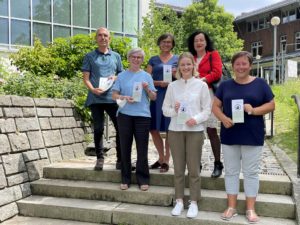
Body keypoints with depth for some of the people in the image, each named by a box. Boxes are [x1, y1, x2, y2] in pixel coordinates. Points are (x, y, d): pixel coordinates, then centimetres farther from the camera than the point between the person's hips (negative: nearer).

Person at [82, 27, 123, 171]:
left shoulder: (116, 56, 16)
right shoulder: (90, 56, 10)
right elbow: (86, 77, 4)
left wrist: (115, 78, -4)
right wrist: (93, 89, -15)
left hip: (112, 97, 2)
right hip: (96, 98, -1)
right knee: (98, 129, 2)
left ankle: (120, 159, 11)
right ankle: (100, 158, 14)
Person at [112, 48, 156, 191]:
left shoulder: (146, 76, 9)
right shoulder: (122, 76, 8)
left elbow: (154, 97, 8)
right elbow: (114, 95, 6)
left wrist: (147, 89, -11)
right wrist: (124, 98, -13)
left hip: (142, 115, 0)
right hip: (125, 115, 1)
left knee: (142, 149, 2)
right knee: (125, 148, 6)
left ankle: (143, 180, 13)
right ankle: (125, 179, 17)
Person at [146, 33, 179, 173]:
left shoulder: (177, 59, 10)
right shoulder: (153, 60, 13)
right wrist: (159, 83, -12)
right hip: (156, 97, 2)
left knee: (169, 129, 0)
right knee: (153, 129, 4)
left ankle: (166, 161, 12)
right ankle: (161, 157, 23)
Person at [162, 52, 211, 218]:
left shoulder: (201, 85, 1)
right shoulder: (172, 86, 6)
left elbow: (207, 109, 0)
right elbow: (165, 109, 7)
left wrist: (196, 119, -16)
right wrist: (174, 110, -13)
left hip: (195, 131, -2)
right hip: (175, 130, 2)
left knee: (194, 169, 4)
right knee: (178, 168, 8)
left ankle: (194, 203, 15)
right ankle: (179, 201, 20)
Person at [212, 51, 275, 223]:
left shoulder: (260, 84, 2)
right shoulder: (225, 85, 7)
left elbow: (271, 105, 1)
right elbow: (216, 106, 7)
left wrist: (254, 110, -17)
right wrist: (223, 118, -13)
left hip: (252, 136, -2)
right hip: (229, 135, 2)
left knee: (251, 172, 6)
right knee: (231, 171, 9)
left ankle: (251, 209, 17)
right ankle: (232, 207, 20)